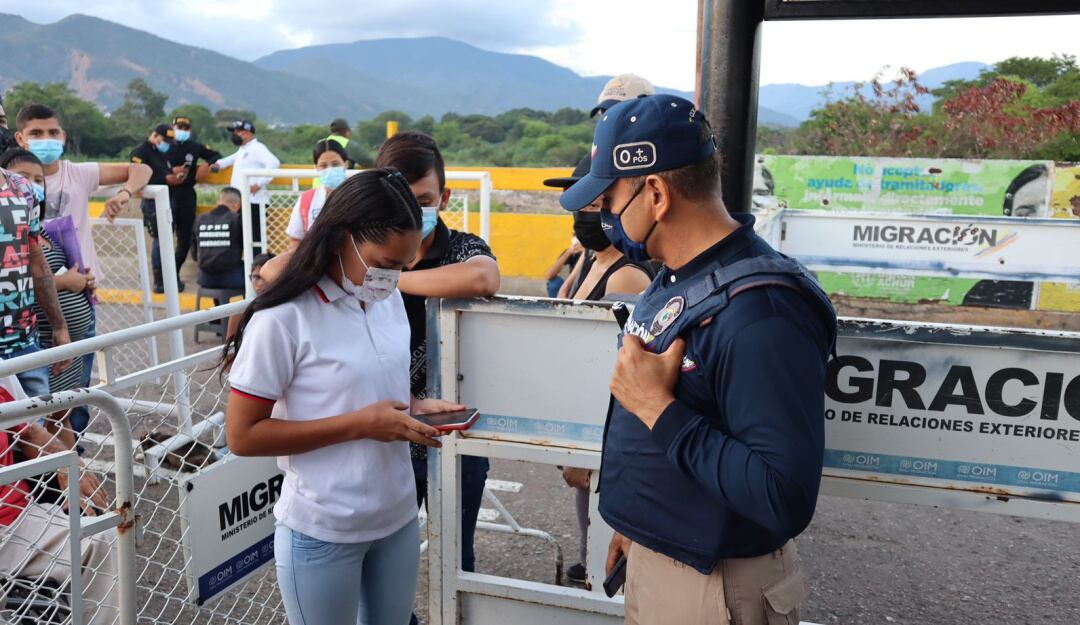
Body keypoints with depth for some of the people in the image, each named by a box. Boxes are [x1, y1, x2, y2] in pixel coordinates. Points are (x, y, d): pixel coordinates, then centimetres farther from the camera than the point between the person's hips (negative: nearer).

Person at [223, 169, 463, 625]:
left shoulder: (390, 300, 2)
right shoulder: (284, 319, -19)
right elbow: (242, 435, -17)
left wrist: (413, 408, -5)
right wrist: (359, 425, -22)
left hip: (399, 518, 6)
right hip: (323, 534, -6)